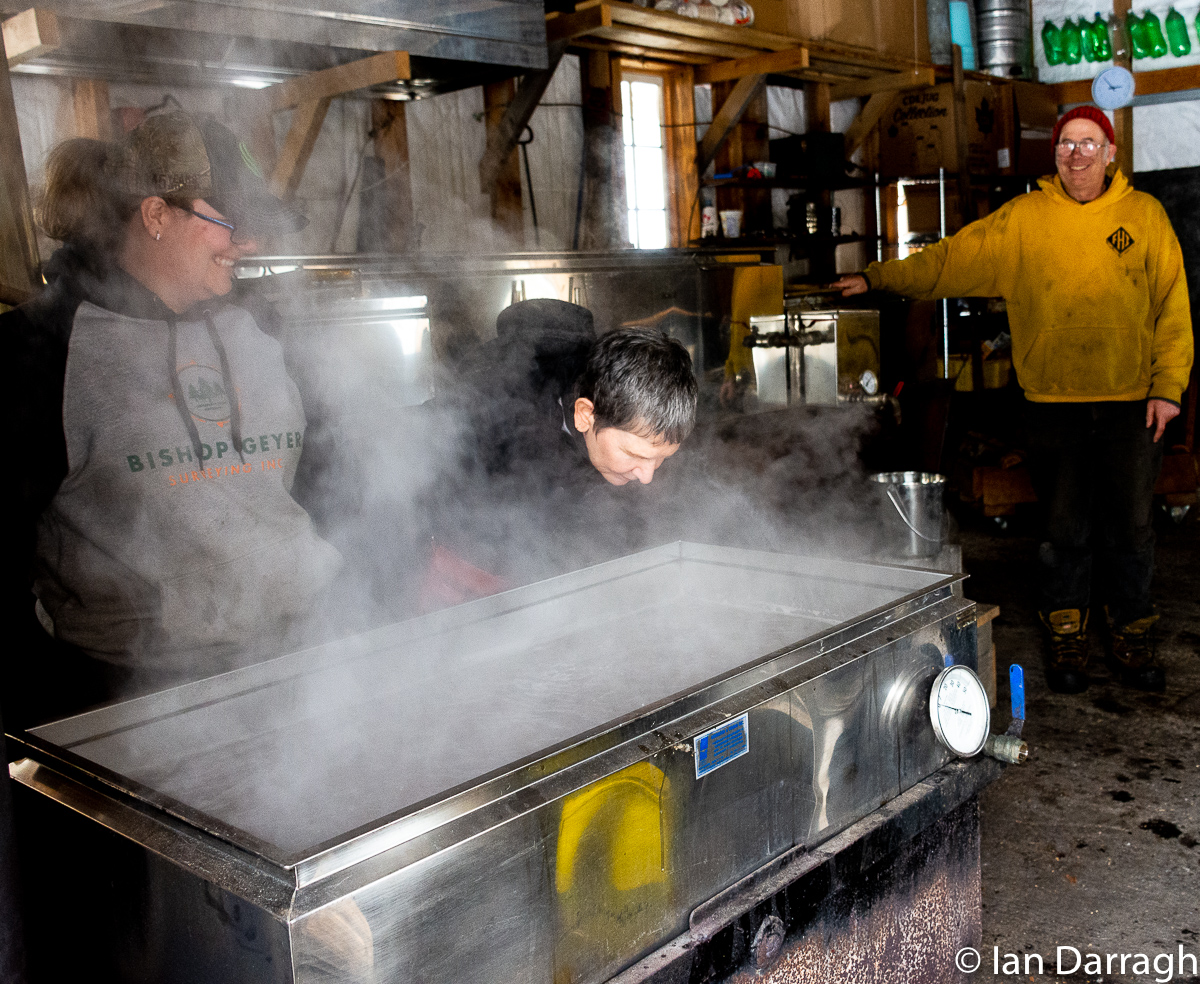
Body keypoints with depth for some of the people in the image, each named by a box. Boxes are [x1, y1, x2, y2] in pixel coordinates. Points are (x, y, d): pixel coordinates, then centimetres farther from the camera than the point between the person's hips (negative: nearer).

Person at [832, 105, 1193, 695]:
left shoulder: (1144, 215, 5)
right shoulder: (1022, 219, 4)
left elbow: (1172, 307, 4)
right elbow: (950, 260, 5)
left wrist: (1167, 387, -2)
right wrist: (877, 277, -1)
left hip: (1130, 403, 1)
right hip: (1054, 402, 0)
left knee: (1130, 526, 7)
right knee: (1065, 528, 7)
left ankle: (1131, 640, 22)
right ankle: (1065, 640, 21)